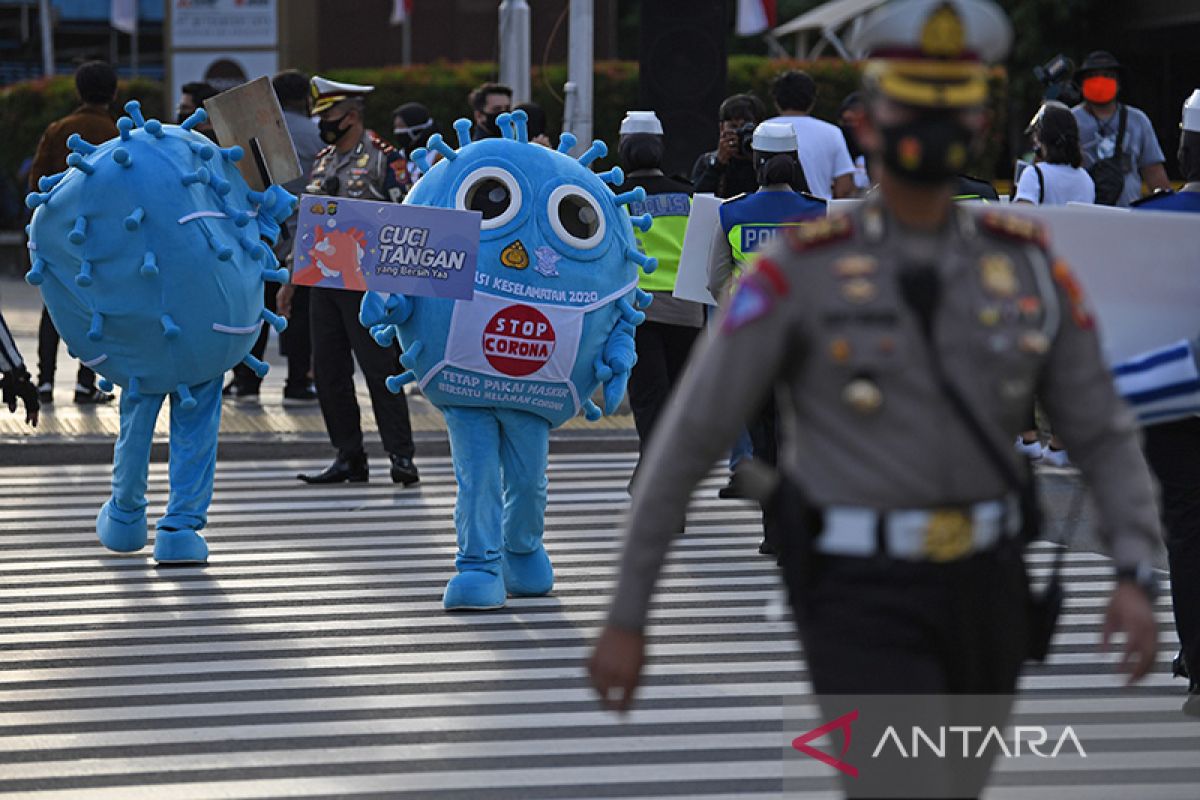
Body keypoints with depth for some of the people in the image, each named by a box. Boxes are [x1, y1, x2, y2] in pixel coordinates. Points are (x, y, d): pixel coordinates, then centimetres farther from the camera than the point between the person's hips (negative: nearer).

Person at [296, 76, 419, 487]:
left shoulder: (383, 158, -5)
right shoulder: (321, 161, 16)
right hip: (323, 279, 7)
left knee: (380, 368, -8)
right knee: (328, 369, 6)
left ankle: (401, 455, -5)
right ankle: (349, 457, 13)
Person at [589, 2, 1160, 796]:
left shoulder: (1027, 263, 3)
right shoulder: (800, 270, -9)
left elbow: (1106, 437, 4)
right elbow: (686, 442, -6)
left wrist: (1137, 580, -13)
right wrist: (625, 618, -6)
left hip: (982, 595, 5)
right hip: (863, 605, -5)